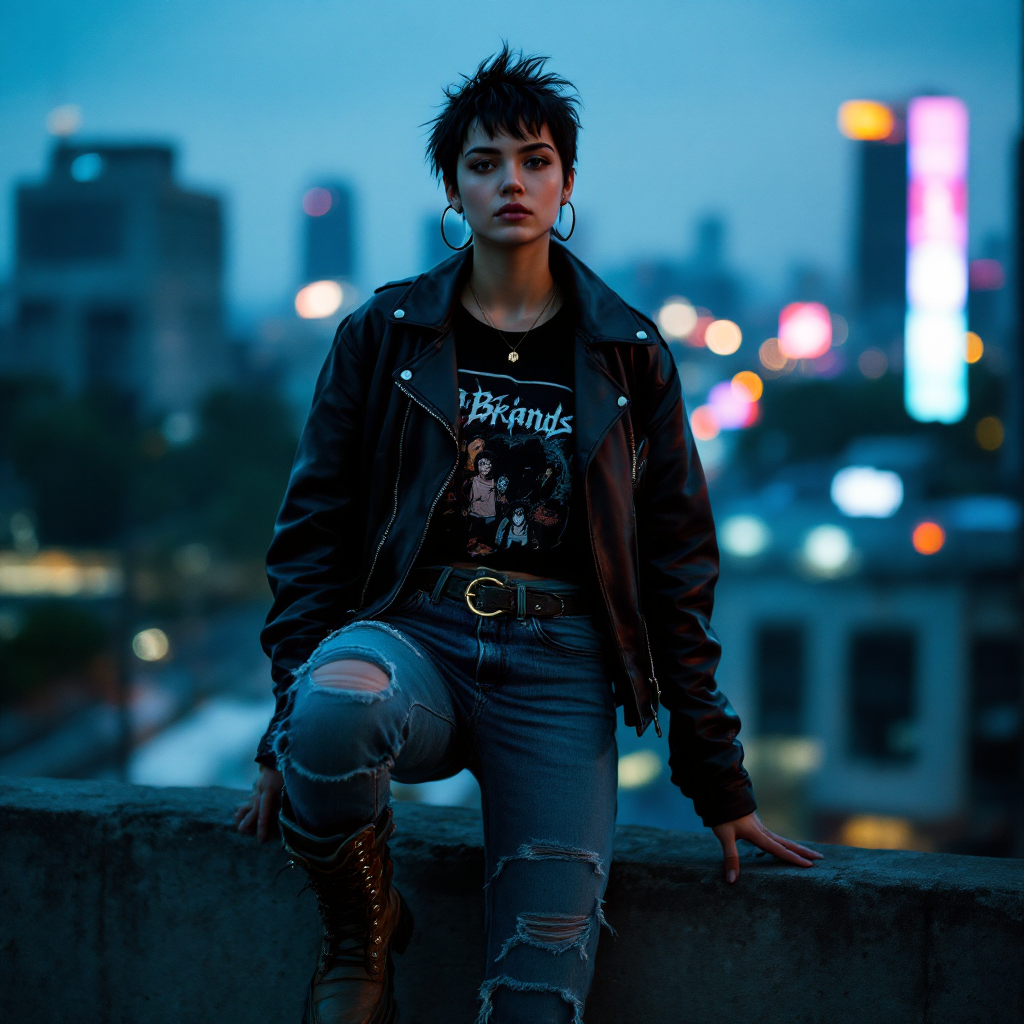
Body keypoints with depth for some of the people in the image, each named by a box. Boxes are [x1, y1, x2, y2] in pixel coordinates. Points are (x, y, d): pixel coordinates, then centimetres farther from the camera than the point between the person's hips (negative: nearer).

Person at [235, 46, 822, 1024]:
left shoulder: (628, 356, 9)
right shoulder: (383, 335, 8)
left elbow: (677, 569, 10)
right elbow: (312, 531, 8)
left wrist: (717, 779, 6)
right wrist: (291, 722, -2)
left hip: (558, 669, 0)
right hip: (412, 635, 0)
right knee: (336, 708, -37)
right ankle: (362, 933, -8)